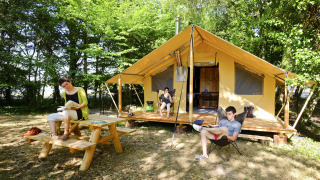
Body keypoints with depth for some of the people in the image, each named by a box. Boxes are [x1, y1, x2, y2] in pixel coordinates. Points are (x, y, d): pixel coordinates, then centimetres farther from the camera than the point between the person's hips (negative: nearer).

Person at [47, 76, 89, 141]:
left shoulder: (80, 90, -2)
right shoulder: (64, 93, 15)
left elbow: (85, 102, -9)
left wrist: (77, 108, -23)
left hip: (81, 112, -7)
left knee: (66, 113, -36)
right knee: (50, 117, -6)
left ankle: (66, 133, -26)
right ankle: (54, 134, -21)